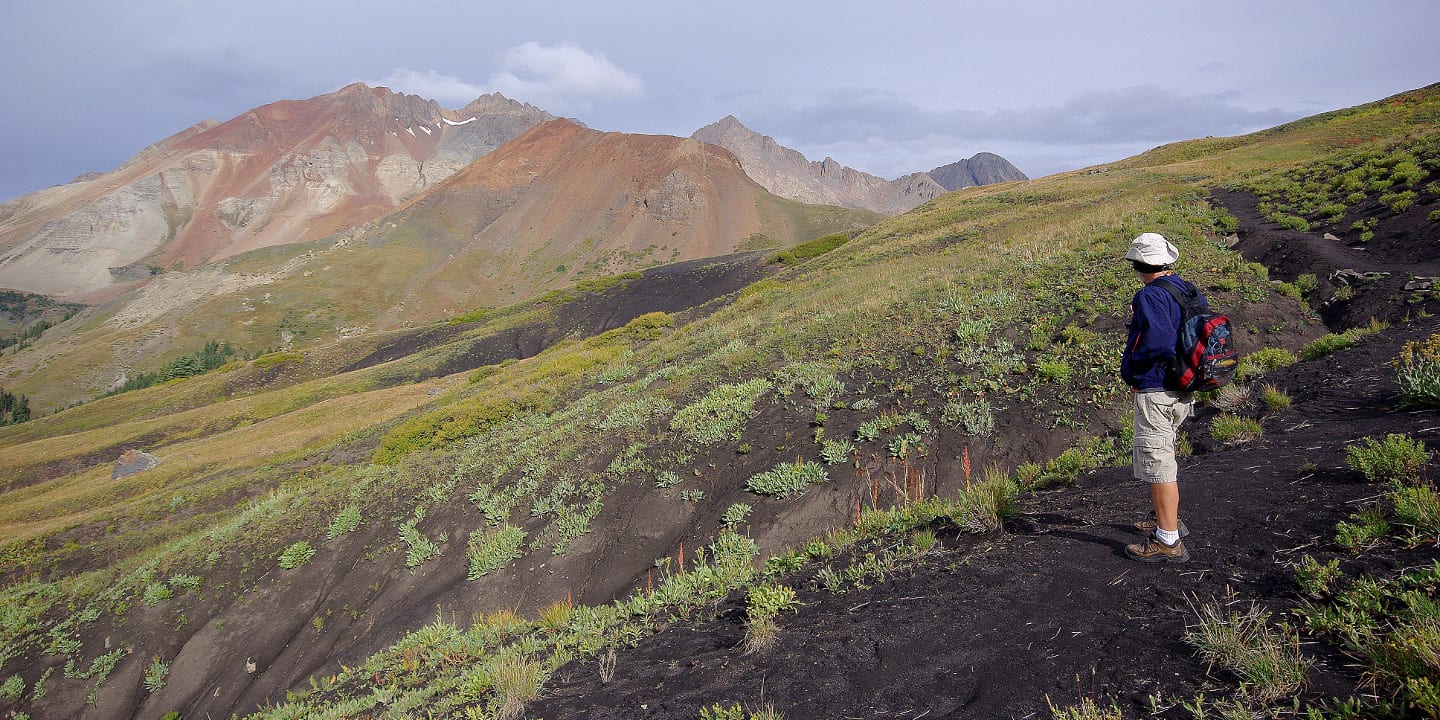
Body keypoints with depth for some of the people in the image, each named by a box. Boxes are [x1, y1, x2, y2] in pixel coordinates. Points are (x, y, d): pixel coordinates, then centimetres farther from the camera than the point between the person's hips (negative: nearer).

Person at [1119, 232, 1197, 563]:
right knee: (1161, 457, 25)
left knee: (1157, 463, -1)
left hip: (1155, 392, -10)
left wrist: (1132, 372, -13)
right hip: (1181, 392, 10)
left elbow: (1158, 343, -30)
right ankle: (1167, 519, 39)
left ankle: (1168, 541, 6)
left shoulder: (1150, 296, -19)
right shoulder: (1188, 291, 8)